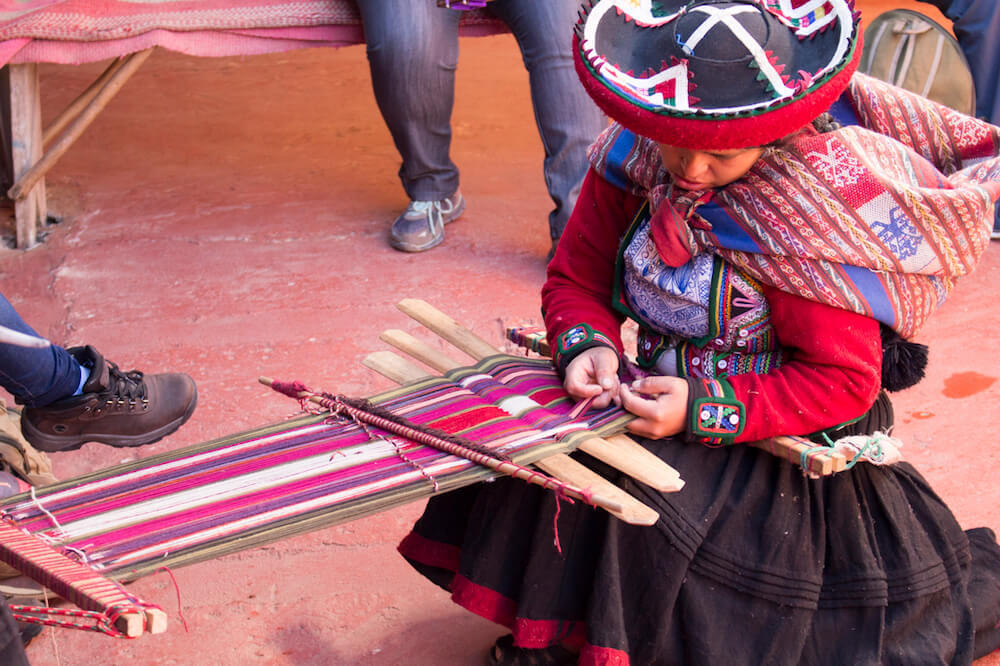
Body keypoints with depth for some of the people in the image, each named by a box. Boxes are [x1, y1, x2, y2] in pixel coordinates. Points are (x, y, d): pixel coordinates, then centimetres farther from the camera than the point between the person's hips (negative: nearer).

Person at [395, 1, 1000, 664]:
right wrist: (588, 344, -20)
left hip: (782, 444, -5)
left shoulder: (818, 209, -23)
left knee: (646, 504, -28)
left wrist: (707, 411, -28)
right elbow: (575, 279, 4)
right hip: (665, 394, 6)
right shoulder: (631, 160, -7)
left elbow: (847, 379, -19)